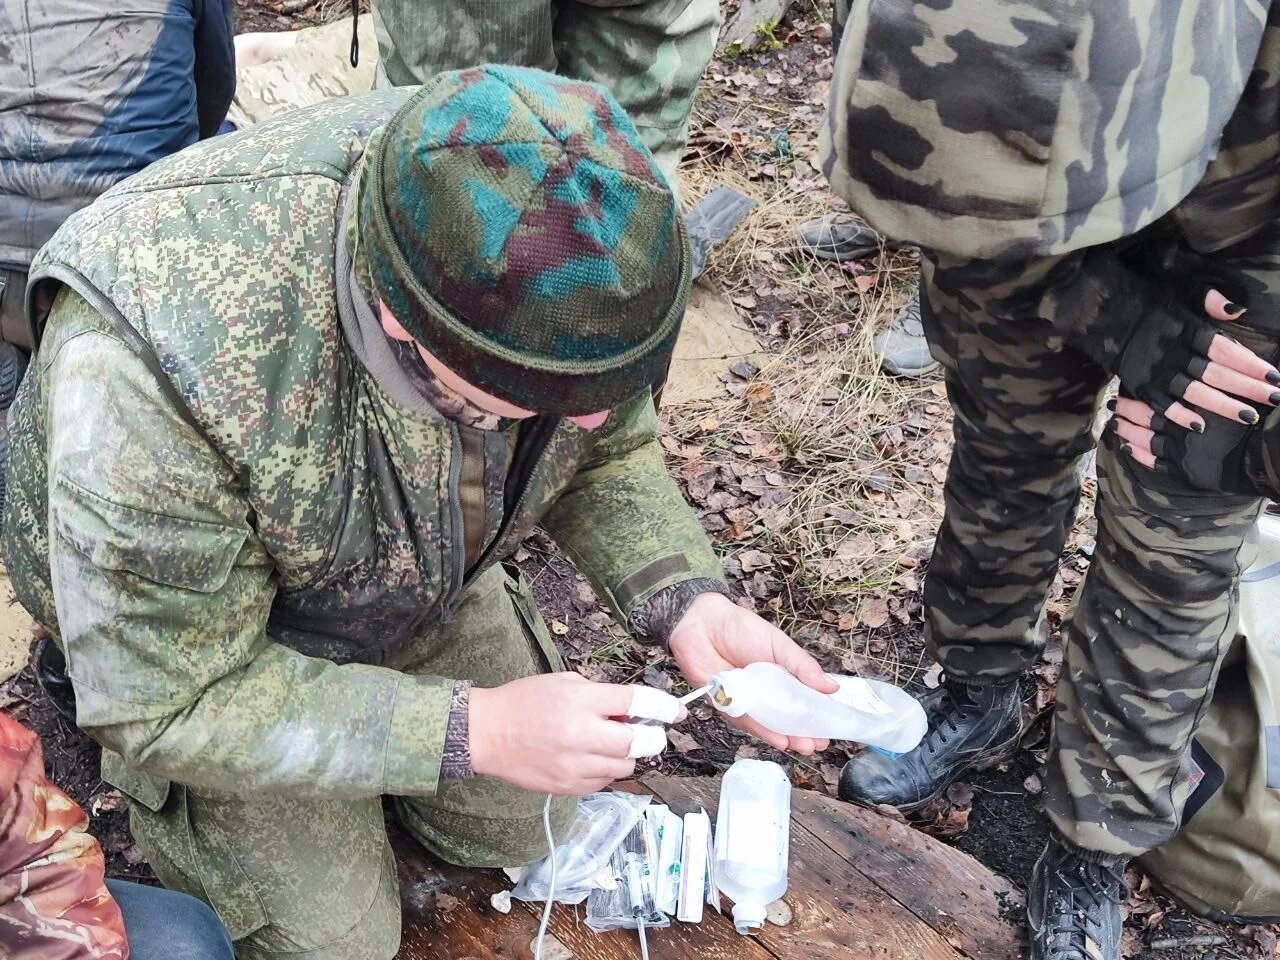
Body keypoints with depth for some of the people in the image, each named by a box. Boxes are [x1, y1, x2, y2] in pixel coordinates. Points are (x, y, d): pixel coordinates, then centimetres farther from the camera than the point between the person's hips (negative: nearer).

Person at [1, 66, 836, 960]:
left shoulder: (565, 244, -28)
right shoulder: (159, 358, -44)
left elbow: (606, 450, -8)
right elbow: (166, 705, -31)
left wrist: (690, 601, -25)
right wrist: (475, 730, -34)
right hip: (173, 616, -4)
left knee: (526, 827, 12)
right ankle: (146, 789, 28)